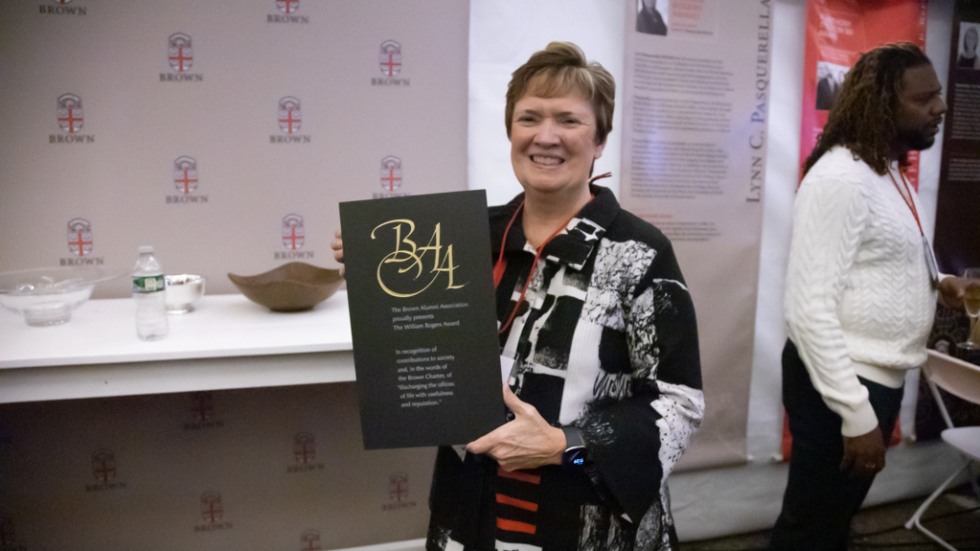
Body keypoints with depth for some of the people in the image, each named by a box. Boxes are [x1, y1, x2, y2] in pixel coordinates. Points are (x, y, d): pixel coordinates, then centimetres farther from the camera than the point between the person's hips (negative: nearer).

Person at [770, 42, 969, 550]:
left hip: (877, 378, 9)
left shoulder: (890, 171, 11)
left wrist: (934, 283, 4)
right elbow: (809, 308, -26)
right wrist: (857, 414, -25)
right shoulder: (841, 177, -20)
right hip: (840, 385, -9)